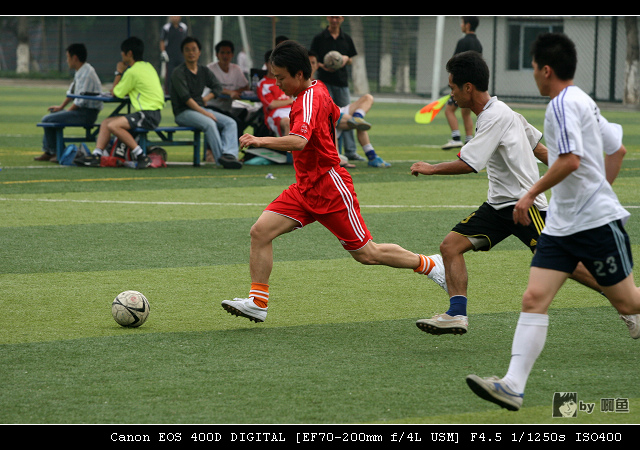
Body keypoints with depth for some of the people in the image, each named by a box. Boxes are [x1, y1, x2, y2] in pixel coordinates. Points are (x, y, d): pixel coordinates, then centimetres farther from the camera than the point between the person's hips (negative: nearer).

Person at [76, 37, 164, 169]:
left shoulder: (132, 72, -12)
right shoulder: (148, 66, 17)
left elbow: (116, 93, -1)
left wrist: (119, 73, 10)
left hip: (148, 115, -10)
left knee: (113, 126, -26)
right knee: (106, 122, 9)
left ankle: (141, 157, -24)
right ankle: (96, 155, 0)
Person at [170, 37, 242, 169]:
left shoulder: (204, 71, 15)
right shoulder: (178, 73, -6)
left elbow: (218, 87, 15)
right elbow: (186, 98, -14)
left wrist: (205, 99, -3)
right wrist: (204, 113, -21)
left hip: (200, 108, 7)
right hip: (183, 112, -7)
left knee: (230, 122, -15)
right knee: (209, 123, -34)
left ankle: (229, 154, -34)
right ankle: (221, 157, -38)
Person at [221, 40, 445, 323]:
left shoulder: (309, 100, -22)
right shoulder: (319, 91, 7)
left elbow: (299, 141, -40)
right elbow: (335, 115, 28)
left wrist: (261, 141, -49)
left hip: (330, 189, -9)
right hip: (305, 190, 9)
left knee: (367, 254, 1)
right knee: (260, 231, -8)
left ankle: (429, 265, 21)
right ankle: (258, 303, -7)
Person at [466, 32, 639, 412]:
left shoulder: (563, 103, -15)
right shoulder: (583, 102, 14)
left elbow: (570, 159, -26)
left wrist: (531, 194, -19)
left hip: (597, 221, -9)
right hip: (562, 223, 9)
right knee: (534, 298, -5)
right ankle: (513, 386, -15)